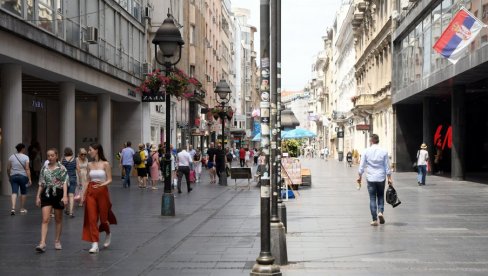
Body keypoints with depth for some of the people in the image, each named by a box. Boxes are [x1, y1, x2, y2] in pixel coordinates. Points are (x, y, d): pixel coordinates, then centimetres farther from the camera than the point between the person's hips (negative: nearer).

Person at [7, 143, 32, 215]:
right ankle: (22, 209, 21)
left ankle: (13, 208, -21)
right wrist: (29, 179, -12)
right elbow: (27, 169, -13)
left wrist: (9, 177, 19)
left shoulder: (12, 157, 3)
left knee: (14, 192, -2)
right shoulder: (25, 157, -7)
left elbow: (8, 168, 5)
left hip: (13, 176, 2)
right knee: (23, 192, 13)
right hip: (23, 176, -2)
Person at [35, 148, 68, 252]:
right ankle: (42, 243, -15)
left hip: (58, 194, -2)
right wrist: (38, 197, 8)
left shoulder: (62, 168, -4)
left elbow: (65, 183, -10)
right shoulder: (44, 168, 6)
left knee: (58, 219, 10)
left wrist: (65, 196, -20)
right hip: (46, 194, 2)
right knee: (45, 220, -8)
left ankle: (57, 241, 23)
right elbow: (41, 184, 11)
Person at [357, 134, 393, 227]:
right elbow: (387, 167, 0)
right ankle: (380, 211, -6)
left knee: (372, 198, 4)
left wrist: (360, 177, 11)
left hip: (370, 178, -1)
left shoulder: (366, 151, -3)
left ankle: (375, 219, 0)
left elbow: (362, 166, 0)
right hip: (381, 178, 1)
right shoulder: (383, 152, -2)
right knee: (380, 196, 16)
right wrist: (389, 178, 7)